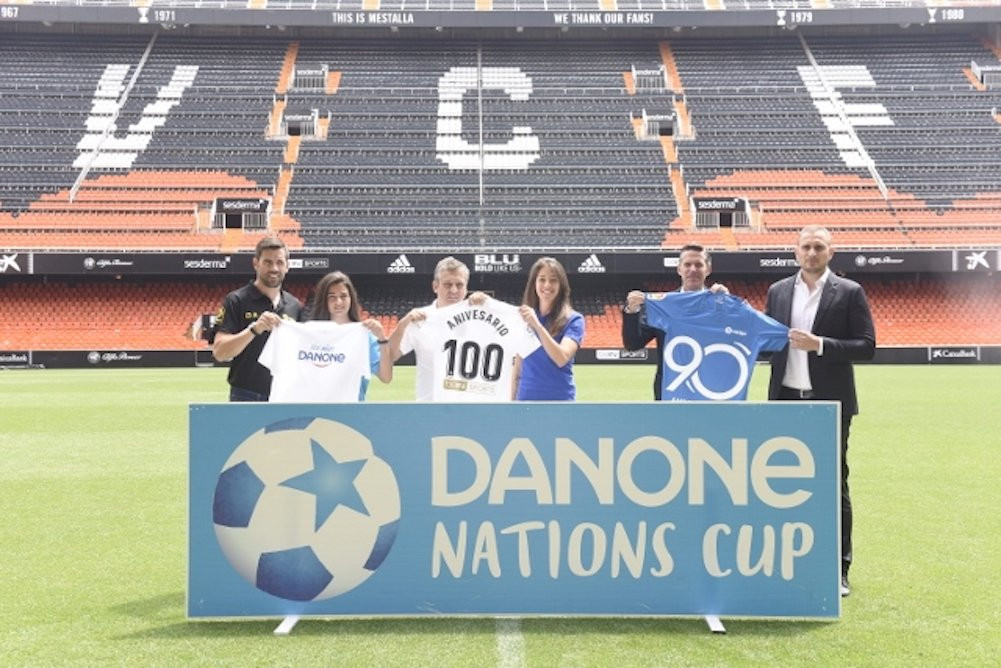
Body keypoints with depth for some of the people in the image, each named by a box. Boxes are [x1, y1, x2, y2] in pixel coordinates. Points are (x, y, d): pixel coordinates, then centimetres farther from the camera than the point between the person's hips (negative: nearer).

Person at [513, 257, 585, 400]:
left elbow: (562, 358, -21)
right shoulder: (523, 318, 8)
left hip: (559, 399, -4)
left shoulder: (573, 320, -4)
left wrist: (537, 325, -28)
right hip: (526, 397, 4)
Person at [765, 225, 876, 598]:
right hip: (787, 400, 3)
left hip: (829, 403, -3)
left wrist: (820, 344, -17)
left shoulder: (849, 293, -2)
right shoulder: (777, 291, 9)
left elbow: (867, 346, -7)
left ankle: (838, 570, 12)